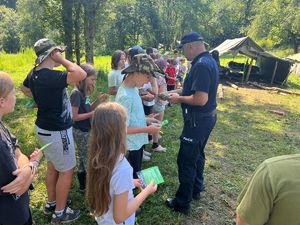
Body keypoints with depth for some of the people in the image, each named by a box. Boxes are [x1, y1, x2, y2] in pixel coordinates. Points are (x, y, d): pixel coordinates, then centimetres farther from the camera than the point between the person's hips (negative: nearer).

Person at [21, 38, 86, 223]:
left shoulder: (34, 73, 3)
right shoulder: (51, 76, -27)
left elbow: (25, 89, 23)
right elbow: (81, 74, -36)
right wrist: (62, 60, -22)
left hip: (45, 127, 9)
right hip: (56, 131, -9)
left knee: (52, 166, 23)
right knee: (67, 171, 7)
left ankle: (51, 203, 40)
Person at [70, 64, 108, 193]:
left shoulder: (84, 92, 6)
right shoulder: (76, 93, -20)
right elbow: (74, 116, -21)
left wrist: (98, 101, -1)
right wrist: (92, 114, -22)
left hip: (86, 131, 9)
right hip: (81, 132, -9)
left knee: (83, 159, 18)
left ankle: (84, 186, 31)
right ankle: (84, 187, 16)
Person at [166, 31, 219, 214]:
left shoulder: (201, 65, -24)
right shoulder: (209, 60, 9)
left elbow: (200, 99, -31)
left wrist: (179, 99, -15)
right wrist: (181, 93, 10)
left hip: (198, 120, -10)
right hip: (207, 117, 10)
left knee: (186, 160, 1)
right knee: (197, 155, 23)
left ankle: (183, 203, 15)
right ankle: (196, 189, 40)